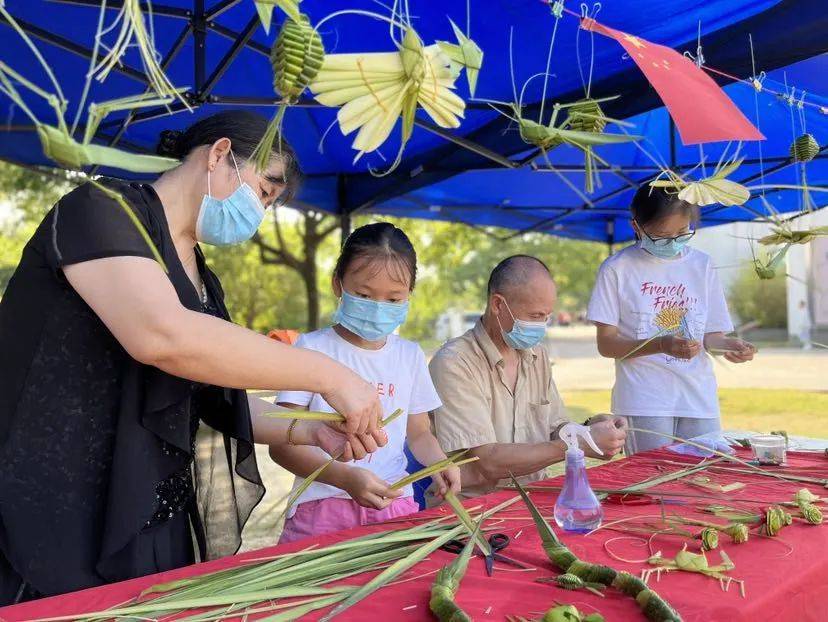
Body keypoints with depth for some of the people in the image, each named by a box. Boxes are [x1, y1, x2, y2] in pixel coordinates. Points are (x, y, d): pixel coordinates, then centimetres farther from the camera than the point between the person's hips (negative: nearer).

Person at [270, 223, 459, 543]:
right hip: (324, 505, -3)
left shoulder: (411, 356, 10)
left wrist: (439, 464, -3)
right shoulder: (312, 349, -4)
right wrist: (345, 477, -22)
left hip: (396, 503, 4)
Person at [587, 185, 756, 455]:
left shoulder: (702, 265, 8)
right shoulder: (617, 269, -4)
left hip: (699, 398, 4)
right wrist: (661, 345, -20)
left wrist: (727, 345, -12)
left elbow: (711, 334, 11)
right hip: (645, 401, -3)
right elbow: (606, 344, -5)